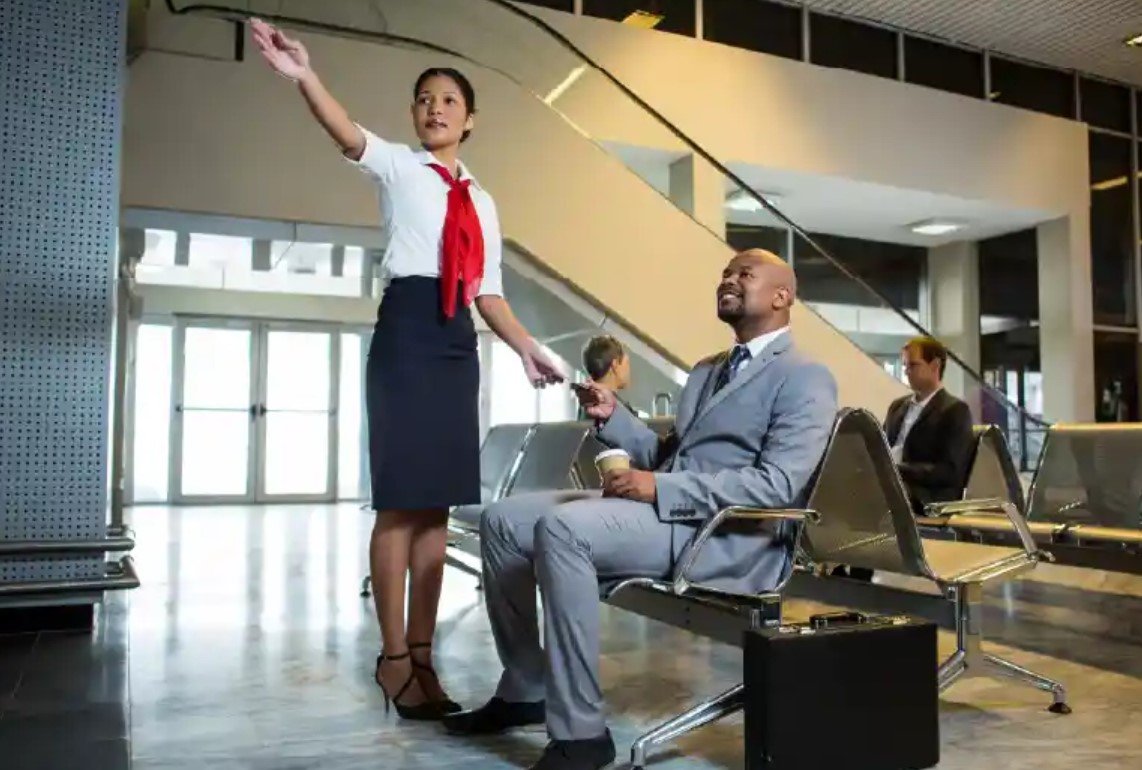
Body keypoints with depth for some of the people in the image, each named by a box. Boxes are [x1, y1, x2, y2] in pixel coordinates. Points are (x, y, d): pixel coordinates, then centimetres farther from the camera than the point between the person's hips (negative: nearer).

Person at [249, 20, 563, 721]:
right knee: (401, 499, -7)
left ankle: (421, 653, 12)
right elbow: (350, 136, -16)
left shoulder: (482, 201, 21)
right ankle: (395, 656, 3)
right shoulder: (399, 167, 6)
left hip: (459, 343, 5)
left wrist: (526, 347, 9)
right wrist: (304, 76, -33)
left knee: (439, 503, 5)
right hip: (406, 332, -5)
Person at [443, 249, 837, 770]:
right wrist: (614, 417, 4)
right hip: (662, 506, 9)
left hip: (724, 534, -9)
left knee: (561, 527, -31)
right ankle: (526, 689, 10)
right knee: (502, 521, 0)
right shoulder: (705, 371, 25)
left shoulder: (804, 378, -3)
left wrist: (659, 488, -22)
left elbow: (777, 485, -17)